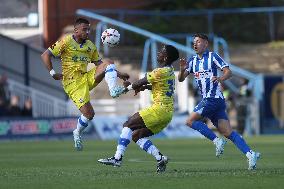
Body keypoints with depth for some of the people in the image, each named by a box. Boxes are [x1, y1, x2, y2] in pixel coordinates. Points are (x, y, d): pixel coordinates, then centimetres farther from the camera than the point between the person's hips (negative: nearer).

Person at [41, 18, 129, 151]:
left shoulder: (90, 46, 12)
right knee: (88, 113, -14)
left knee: (108, 63, -13)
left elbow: (99, 64, 20)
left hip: (87, 77, 6)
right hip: (73, 83, -6)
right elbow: (45, 55, -6)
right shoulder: (66, 42, -6)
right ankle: (78, 133, 13)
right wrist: (52, 73, -15)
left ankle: (113, 90, -29)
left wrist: (119, 74, 11)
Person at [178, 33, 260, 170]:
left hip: (213, 98, -7)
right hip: (207, 99, 7)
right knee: (228, 132, -3)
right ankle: (250, 154, -9)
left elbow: (228, 72, -9)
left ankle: (217, 141, -7)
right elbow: (181, 79, 11)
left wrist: (221, 78, -30)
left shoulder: (212, 56, -3)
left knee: (191, 121, -10)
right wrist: (182, 69, -10)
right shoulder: (192, 61, 17)